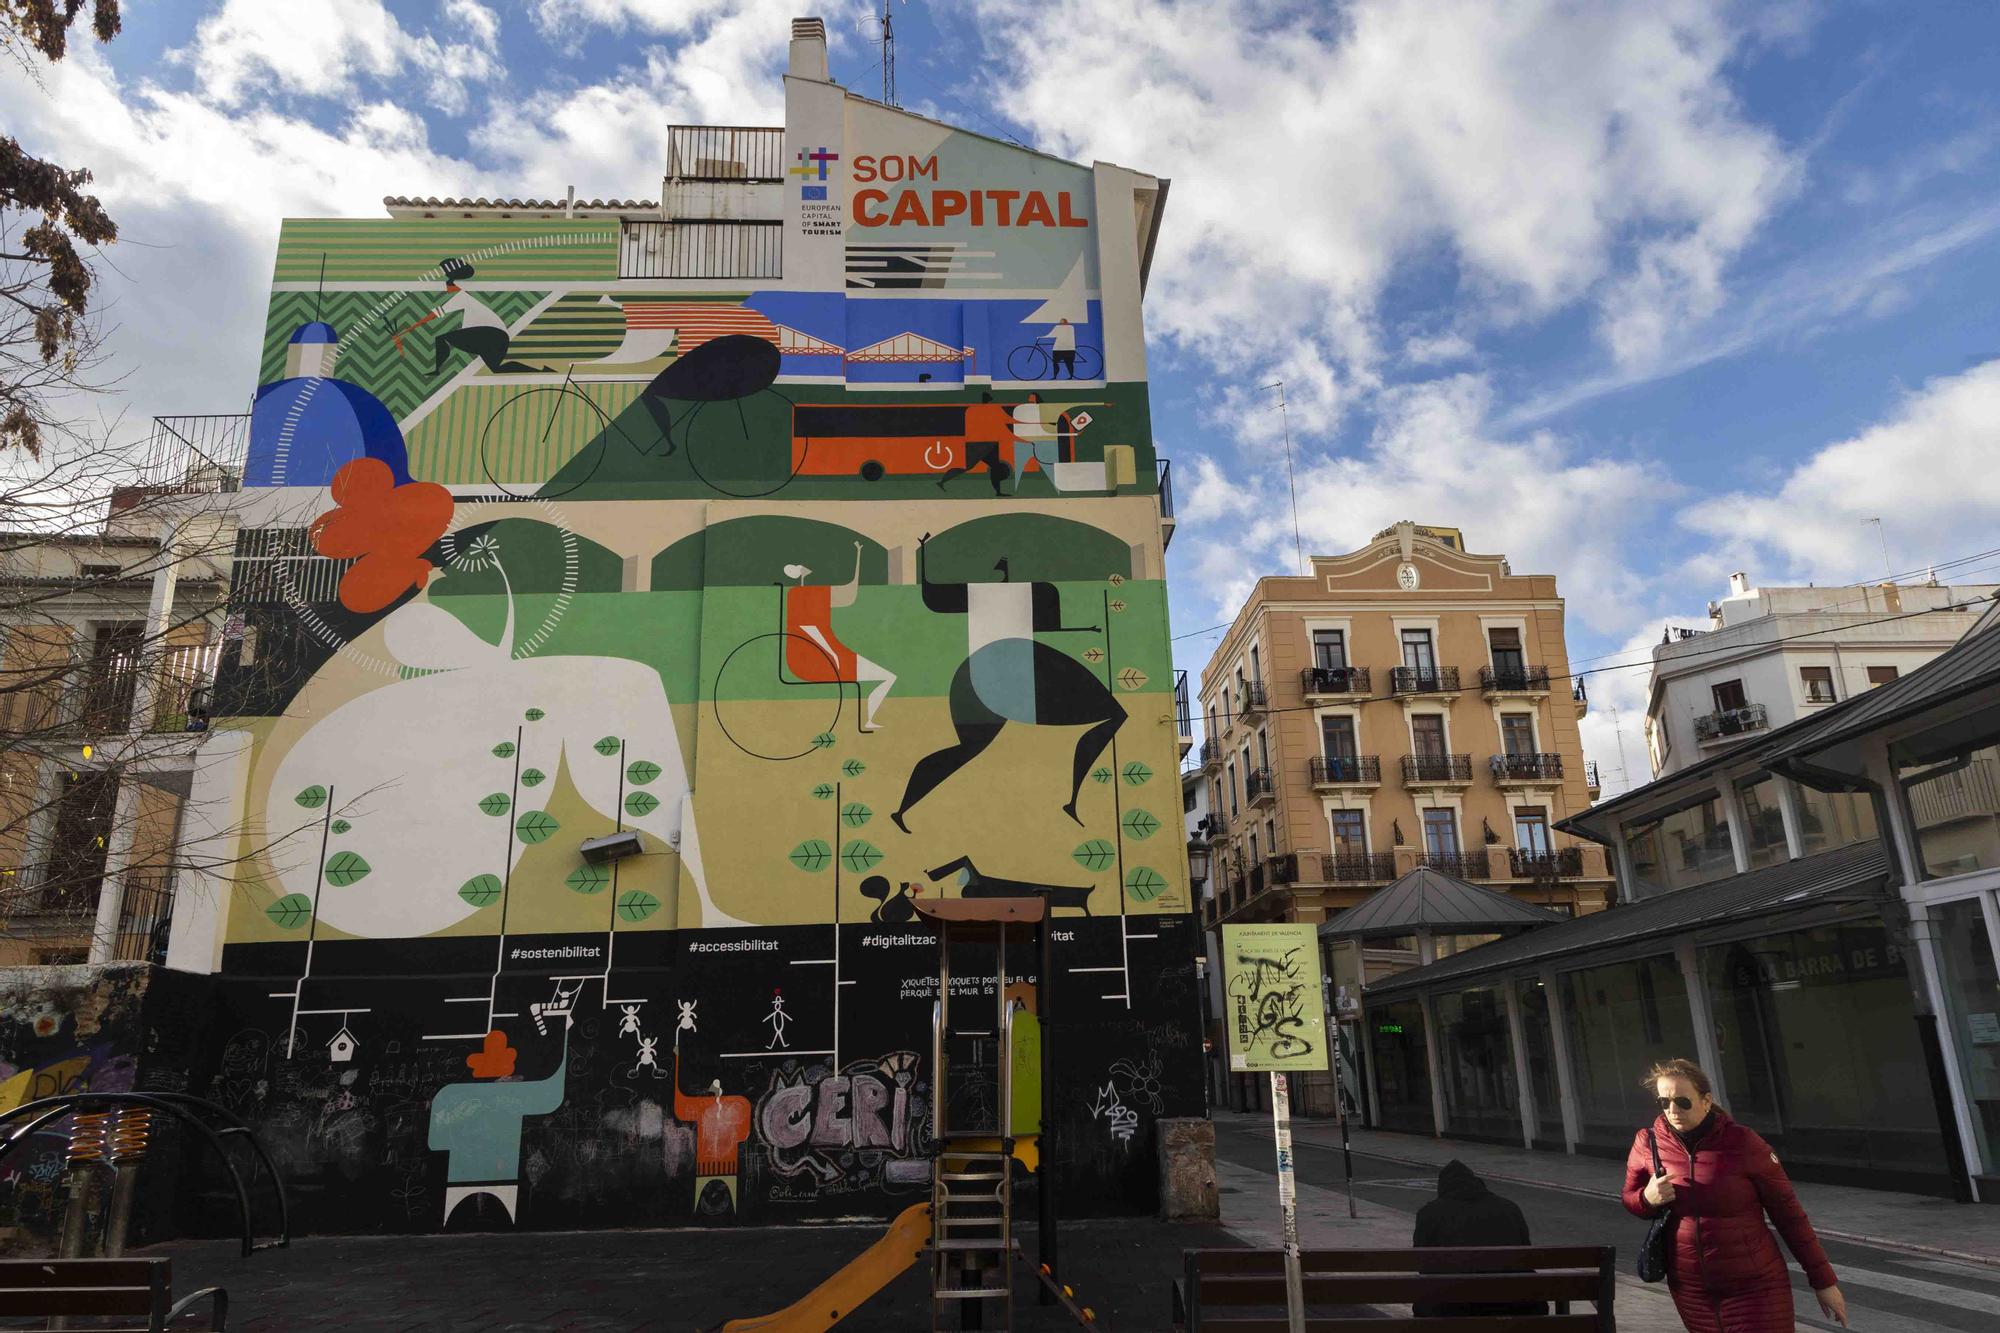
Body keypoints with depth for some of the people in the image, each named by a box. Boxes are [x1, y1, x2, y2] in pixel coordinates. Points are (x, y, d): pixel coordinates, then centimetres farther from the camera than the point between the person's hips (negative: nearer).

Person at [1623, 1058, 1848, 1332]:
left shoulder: (1743, 1143, -15)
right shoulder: (1647, 1144, -8)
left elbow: (1788, 1212, -5)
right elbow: (1630, 1199, 9)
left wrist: (1823, 1280, 0)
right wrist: (1648, 1198, -14)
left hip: (1754, 1287, -3)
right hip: (1691, 1290, 3)